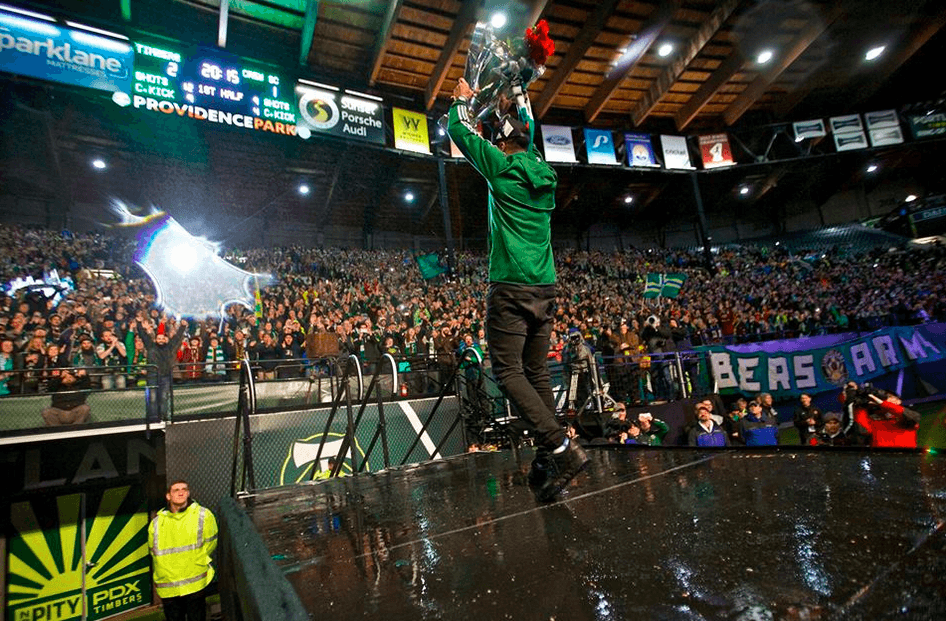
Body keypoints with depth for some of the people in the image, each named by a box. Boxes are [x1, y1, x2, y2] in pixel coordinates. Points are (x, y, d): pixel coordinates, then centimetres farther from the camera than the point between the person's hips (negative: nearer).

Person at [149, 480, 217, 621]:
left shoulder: (203, 516, -5)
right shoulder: (157, 522, 2)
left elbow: (210, 544, 3)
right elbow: (153, 551, 13)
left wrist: (195, 561, 3)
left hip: (195, 583, -2)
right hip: (167, 588, 2)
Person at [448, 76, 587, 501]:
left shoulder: (501, 166, -1)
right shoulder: (543, 172, 15)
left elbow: (459, 131, 13)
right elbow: (527, 129, 36)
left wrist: (462, 99, 32)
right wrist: (519, 89, 49)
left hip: (511, 287, -7)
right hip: (545, 288, 7)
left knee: (508, 371, -6)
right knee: (537, 373, 9)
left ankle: (561, 449, -15)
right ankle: (547, 460, 12)